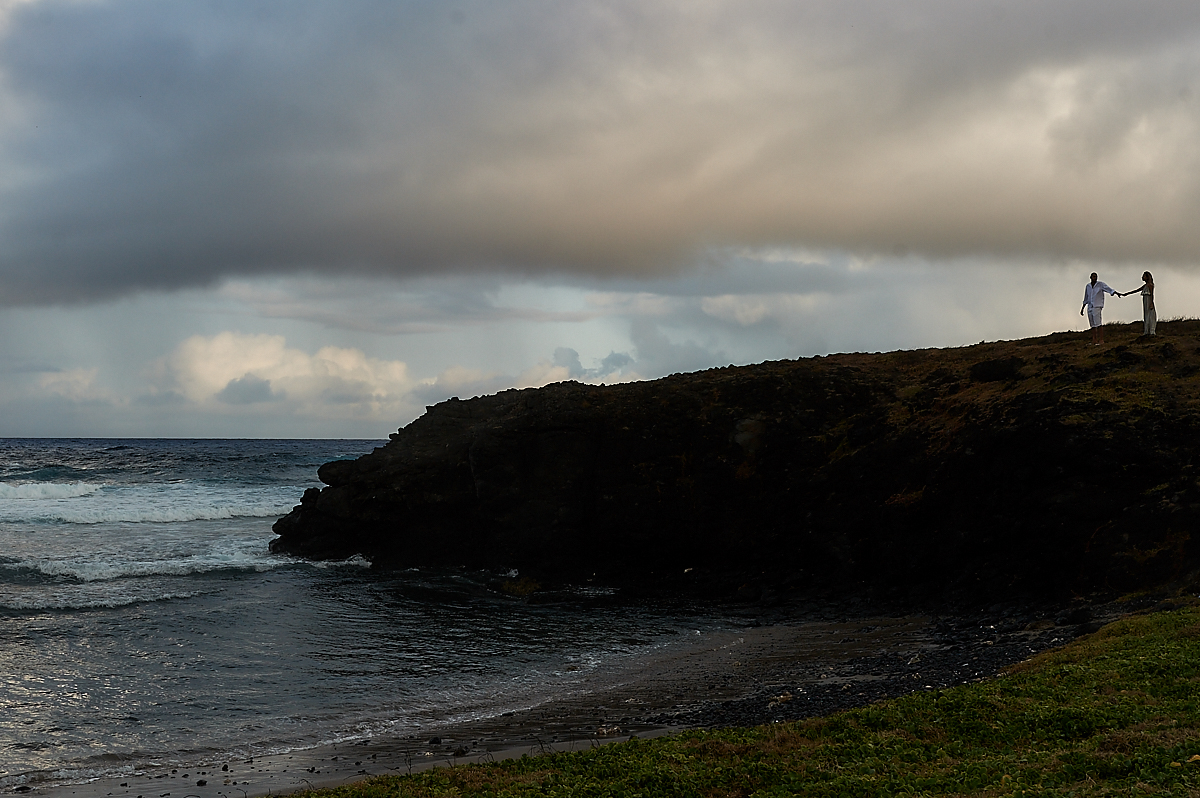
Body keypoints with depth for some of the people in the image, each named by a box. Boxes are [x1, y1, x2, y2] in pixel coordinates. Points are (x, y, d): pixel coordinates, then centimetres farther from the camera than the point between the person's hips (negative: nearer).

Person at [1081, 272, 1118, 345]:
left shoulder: (1101, 284, -1)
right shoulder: (1088, 286, 14)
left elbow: (1109, 290, -15)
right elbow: (1086, 299, 21)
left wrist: (1116, 293, -33)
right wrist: (1082, 309, 22)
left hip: (1097, 306, -6)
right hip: (1090, 308, 6)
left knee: (1098, 323, -14)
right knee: (1093, 325, 6)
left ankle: (1101, 340, -14)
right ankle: (1094, 340, 9)